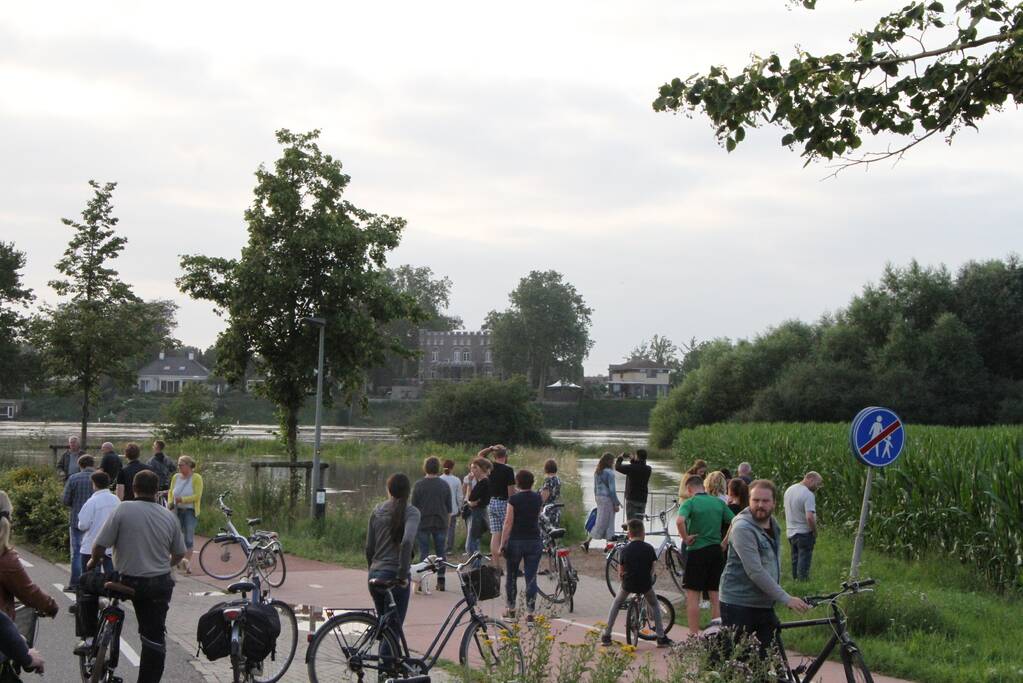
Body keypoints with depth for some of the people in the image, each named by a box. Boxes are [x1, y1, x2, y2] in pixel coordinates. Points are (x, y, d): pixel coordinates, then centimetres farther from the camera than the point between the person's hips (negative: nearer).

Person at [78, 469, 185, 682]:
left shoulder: (123, 509, -11)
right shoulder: (169, 516, 2)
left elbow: (100, 546, -12)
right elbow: (179, 553, 12)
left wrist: (94, 561, 9)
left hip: (127, 581, -3)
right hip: (160, 585, 3)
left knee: (86, 583, 22)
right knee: (155, 638, 12)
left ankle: (88, 638, 18)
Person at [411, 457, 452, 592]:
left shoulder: (419, 485, -4)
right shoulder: (444, 485, 3)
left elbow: (414, 506, -2)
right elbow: (449, 508, 7)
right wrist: (447, 523, 16)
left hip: (423, 523, -2)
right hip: (441, 523, 2)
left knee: (424, 552, 3)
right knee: (440, 552, 7)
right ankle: (441, 581, 5)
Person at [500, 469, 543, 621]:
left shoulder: (514, 499, -10)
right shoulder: (538, 498, 3)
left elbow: (508, 523, -11)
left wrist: (502, 544, -6)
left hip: (516, 541, -3)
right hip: (534, 541, 3)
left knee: (511, 576, 13)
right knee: (531, 577, 4)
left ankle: (510, 609, 19)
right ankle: (530, 612, 0)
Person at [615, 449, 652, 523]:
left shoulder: (632, 468, -16)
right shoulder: (648, 469, 1)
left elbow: (617, 467, -7)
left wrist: (620, 458, 10)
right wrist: (633, 461, 23)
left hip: (632, 499, -5)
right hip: (643, 500, 5)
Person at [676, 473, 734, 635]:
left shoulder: (690, 502, -9)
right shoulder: (719, 502, 7)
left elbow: (680, 520, -28)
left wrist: (685, 538, -15)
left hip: (697, 551, -5)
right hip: (716, 551, 5)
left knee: (692, 596, 2)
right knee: (715, 596, 11)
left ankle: (694, 635, 1)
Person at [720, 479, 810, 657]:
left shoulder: (773, 524, 10)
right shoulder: (742, 528, -18)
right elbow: (755, 572, -24)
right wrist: (786, 599, -24)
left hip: (765, 606, 8)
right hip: (739, 607, -8)